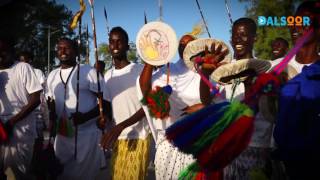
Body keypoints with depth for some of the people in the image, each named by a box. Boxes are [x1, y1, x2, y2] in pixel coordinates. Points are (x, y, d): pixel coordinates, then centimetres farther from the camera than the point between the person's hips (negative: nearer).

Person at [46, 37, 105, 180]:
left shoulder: (89, 72, -6)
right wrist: (52, 120, 3)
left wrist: (85, 116, -21)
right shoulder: (52, 76, 12)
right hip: (62, 135, 5)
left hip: (87, 134, -5)